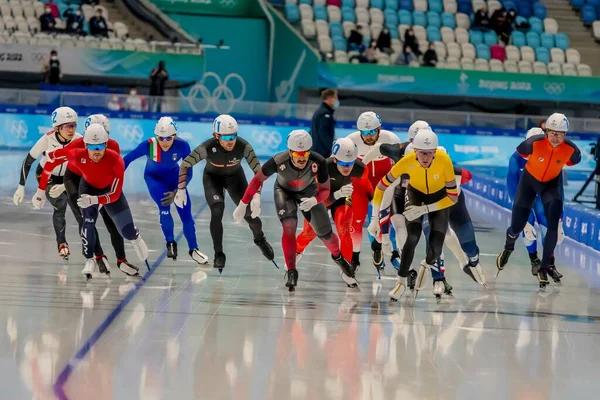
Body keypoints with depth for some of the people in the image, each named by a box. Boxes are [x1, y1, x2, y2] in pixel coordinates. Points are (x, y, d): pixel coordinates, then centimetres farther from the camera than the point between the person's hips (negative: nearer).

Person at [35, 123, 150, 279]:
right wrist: (40, 193, -22)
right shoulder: (77, 155, -36)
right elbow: (51, 162, -23)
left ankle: (136, 240, 39)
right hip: (88, 186, 1)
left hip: (110, 189, -1)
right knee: (88, 220, -24)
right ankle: (89, 261, -7)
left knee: (127, 230, 1)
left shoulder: (116, 161, -39)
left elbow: (115, 195, -35)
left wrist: (94, 200, -53)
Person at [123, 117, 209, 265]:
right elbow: (127, 159, -19)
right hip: (154, 177, -2)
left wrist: (177, 192, -26)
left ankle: (193, 250, 18)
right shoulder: (149, 145, -34)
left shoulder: (182, 146, -30)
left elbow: (188, 173, -18)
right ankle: (170, 243, 3)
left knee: (185, 212, -2)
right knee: (164, 207, -22)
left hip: (173, 176, 2)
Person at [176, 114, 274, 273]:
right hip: (213, 178, -1)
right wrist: (181, 190, -24)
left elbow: (258, 170, -26)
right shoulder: (208, 147, -34)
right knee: (217, 212, -21)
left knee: (249, 213, -3)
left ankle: (260, 239, 32)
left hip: (235, 177, 1)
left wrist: (256, 195, -35)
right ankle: (218, 254, -1)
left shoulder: (243, 146, -32)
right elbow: (185, 164, -23)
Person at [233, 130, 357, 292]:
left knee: (325, 233, 5)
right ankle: (291, 272, -14)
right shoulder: (278, 162, -37)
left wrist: (314, 201, -44)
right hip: (285, 191, -1)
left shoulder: (318, 162, -36)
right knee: (289, 227, -24)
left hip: (308, 191, 1)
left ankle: (338, 257, 37)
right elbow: (257, 180, -21)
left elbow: (325, 190, -22)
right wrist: (243, 205, -16)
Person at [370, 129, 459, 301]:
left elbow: (453, 197, -24)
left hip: (439, 197, 0)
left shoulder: (444, 160, -35)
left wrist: (425, 209, -30)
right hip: (415, 194, 0)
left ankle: (427, 265, 29)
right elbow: (382, 186, -19)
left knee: (435, 248, -9)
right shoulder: (407, 161, -33)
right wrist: (375, 218, -19)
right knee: (412, 239, -22)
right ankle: (401, 281, 1)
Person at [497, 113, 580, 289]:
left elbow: (574, 160, 1)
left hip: (552, 182, 1)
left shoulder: (571, 149, -26)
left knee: (553, 224, -16)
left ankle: (545, 266, -4)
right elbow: (520, 150, -7)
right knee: (517, 226, 5)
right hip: (530, 179, -1)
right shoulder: (535, 142, -31)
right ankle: (508, 248, 41)